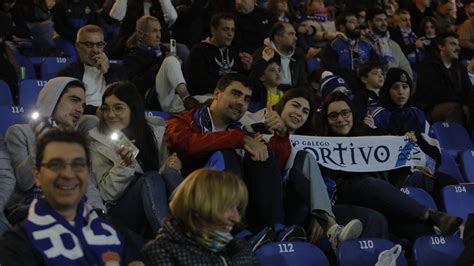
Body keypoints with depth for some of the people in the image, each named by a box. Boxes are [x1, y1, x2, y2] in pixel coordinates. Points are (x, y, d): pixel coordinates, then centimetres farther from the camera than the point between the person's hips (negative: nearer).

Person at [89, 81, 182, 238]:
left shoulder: (156, 131, 10)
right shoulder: (98, 142, 3)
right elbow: (108, 194, -2)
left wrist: (171, 167, -13)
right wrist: (124, 164, -18)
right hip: (121, 213, -2)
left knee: (170, 173, -28)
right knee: (151, 178, -30)